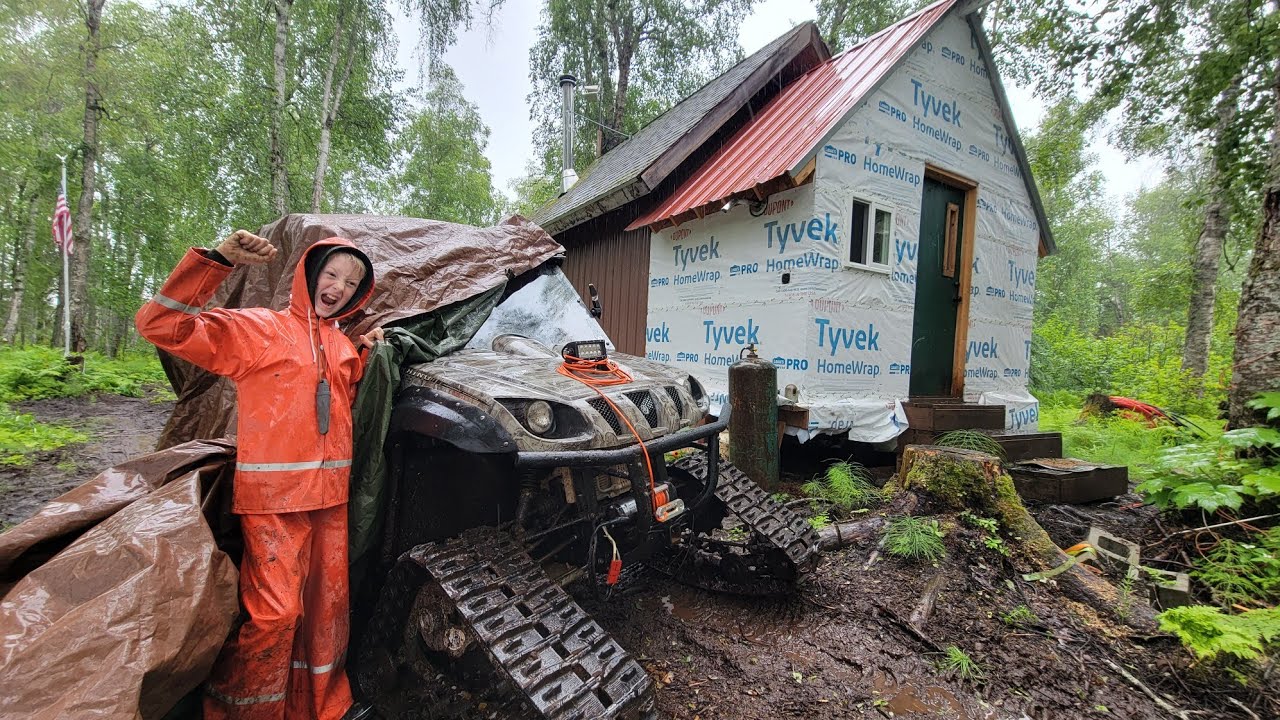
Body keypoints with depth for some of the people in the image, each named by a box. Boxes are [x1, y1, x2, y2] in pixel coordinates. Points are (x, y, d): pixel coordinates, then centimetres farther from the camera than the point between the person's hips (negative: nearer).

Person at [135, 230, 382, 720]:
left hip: (331, 495, 6)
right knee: (275, 610, -4)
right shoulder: (257, 329, -3)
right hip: (273, 497, -6)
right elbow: (160, 324, -12)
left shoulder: (343, 344, 13)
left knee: (328, 604, 14)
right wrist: (218, 260, -21)